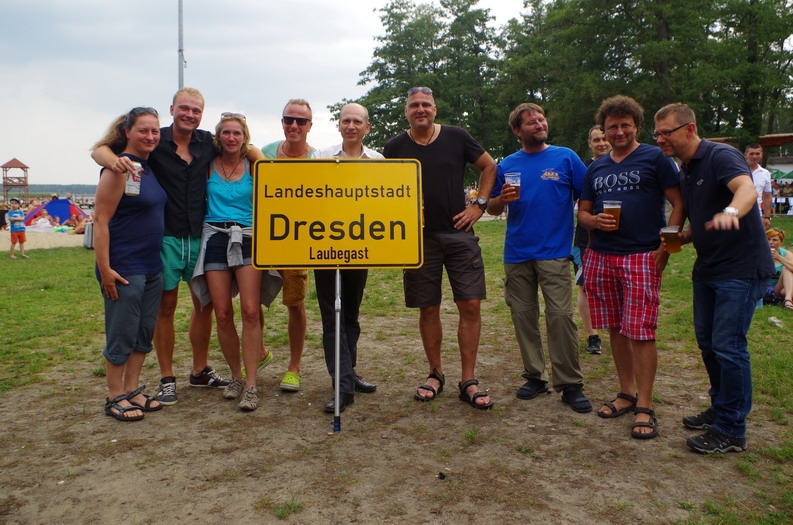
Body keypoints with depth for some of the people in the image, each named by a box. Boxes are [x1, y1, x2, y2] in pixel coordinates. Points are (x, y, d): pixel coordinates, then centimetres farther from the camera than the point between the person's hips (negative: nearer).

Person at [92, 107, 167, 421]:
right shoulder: (119, 169, -13)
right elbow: (101, 221, -16)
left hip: (152, 266, 8)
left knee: (144, 333, 13)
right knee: (121, 335, 2)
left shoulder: (150, 167, 10)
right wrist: (105, 269, -19)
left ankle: (132, 391, 26)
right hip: (124, 269, -8)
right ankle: (115, 398, 16)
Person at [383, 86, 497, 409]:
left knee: (470, 305, -4)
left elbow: (489, 167, 12)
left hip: (460, 234, 0)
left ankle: (468, 382, 6)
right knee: (428, 309, 6)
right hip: (420, 237, 0)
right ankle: (435, 374, 23)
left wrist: (479, 205, 3)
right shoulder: (395, 147, 3)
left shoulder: (456, 137, 3)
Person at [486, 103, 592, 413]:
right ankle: (534, 376, 22)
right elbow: (492, 209, 12)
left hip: (554, 251, -3)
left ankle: (570, 384, 3)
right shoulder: (507, 165, 10)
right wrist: (502, 198, -9)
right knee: (523, 315, 8)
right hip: (517, 254, 4)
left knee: (560, 316, -9)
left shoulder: (565, 158, 2)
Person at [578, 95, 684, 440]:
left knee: (640, 332, -6)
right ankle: (627, 393, 24)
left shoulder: (655, 158, 1)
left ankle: (645, 407, 4)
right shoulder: (596, 168, 16)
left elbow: (678, 203, -2)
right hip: (600, 256, 5)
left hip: (642, 256, -5)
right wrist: (594, 221, -6)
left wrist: (665, 247, -12)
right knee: (616, 329, 10)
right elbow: (582, 212, 17)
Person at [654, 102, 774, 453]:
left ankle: (731, 431, 6)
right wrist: (680, 237, 1)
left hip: (740, 267, -9)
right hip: (708, 267, 9)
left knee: (727, 346, -7)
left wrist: (731, 212, -59)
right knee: (707, 341, 15)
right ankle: (720, 409, 32)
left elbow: (747, 188, -37)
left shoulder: (722, 156, -15)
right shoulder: (685, 172, 11)